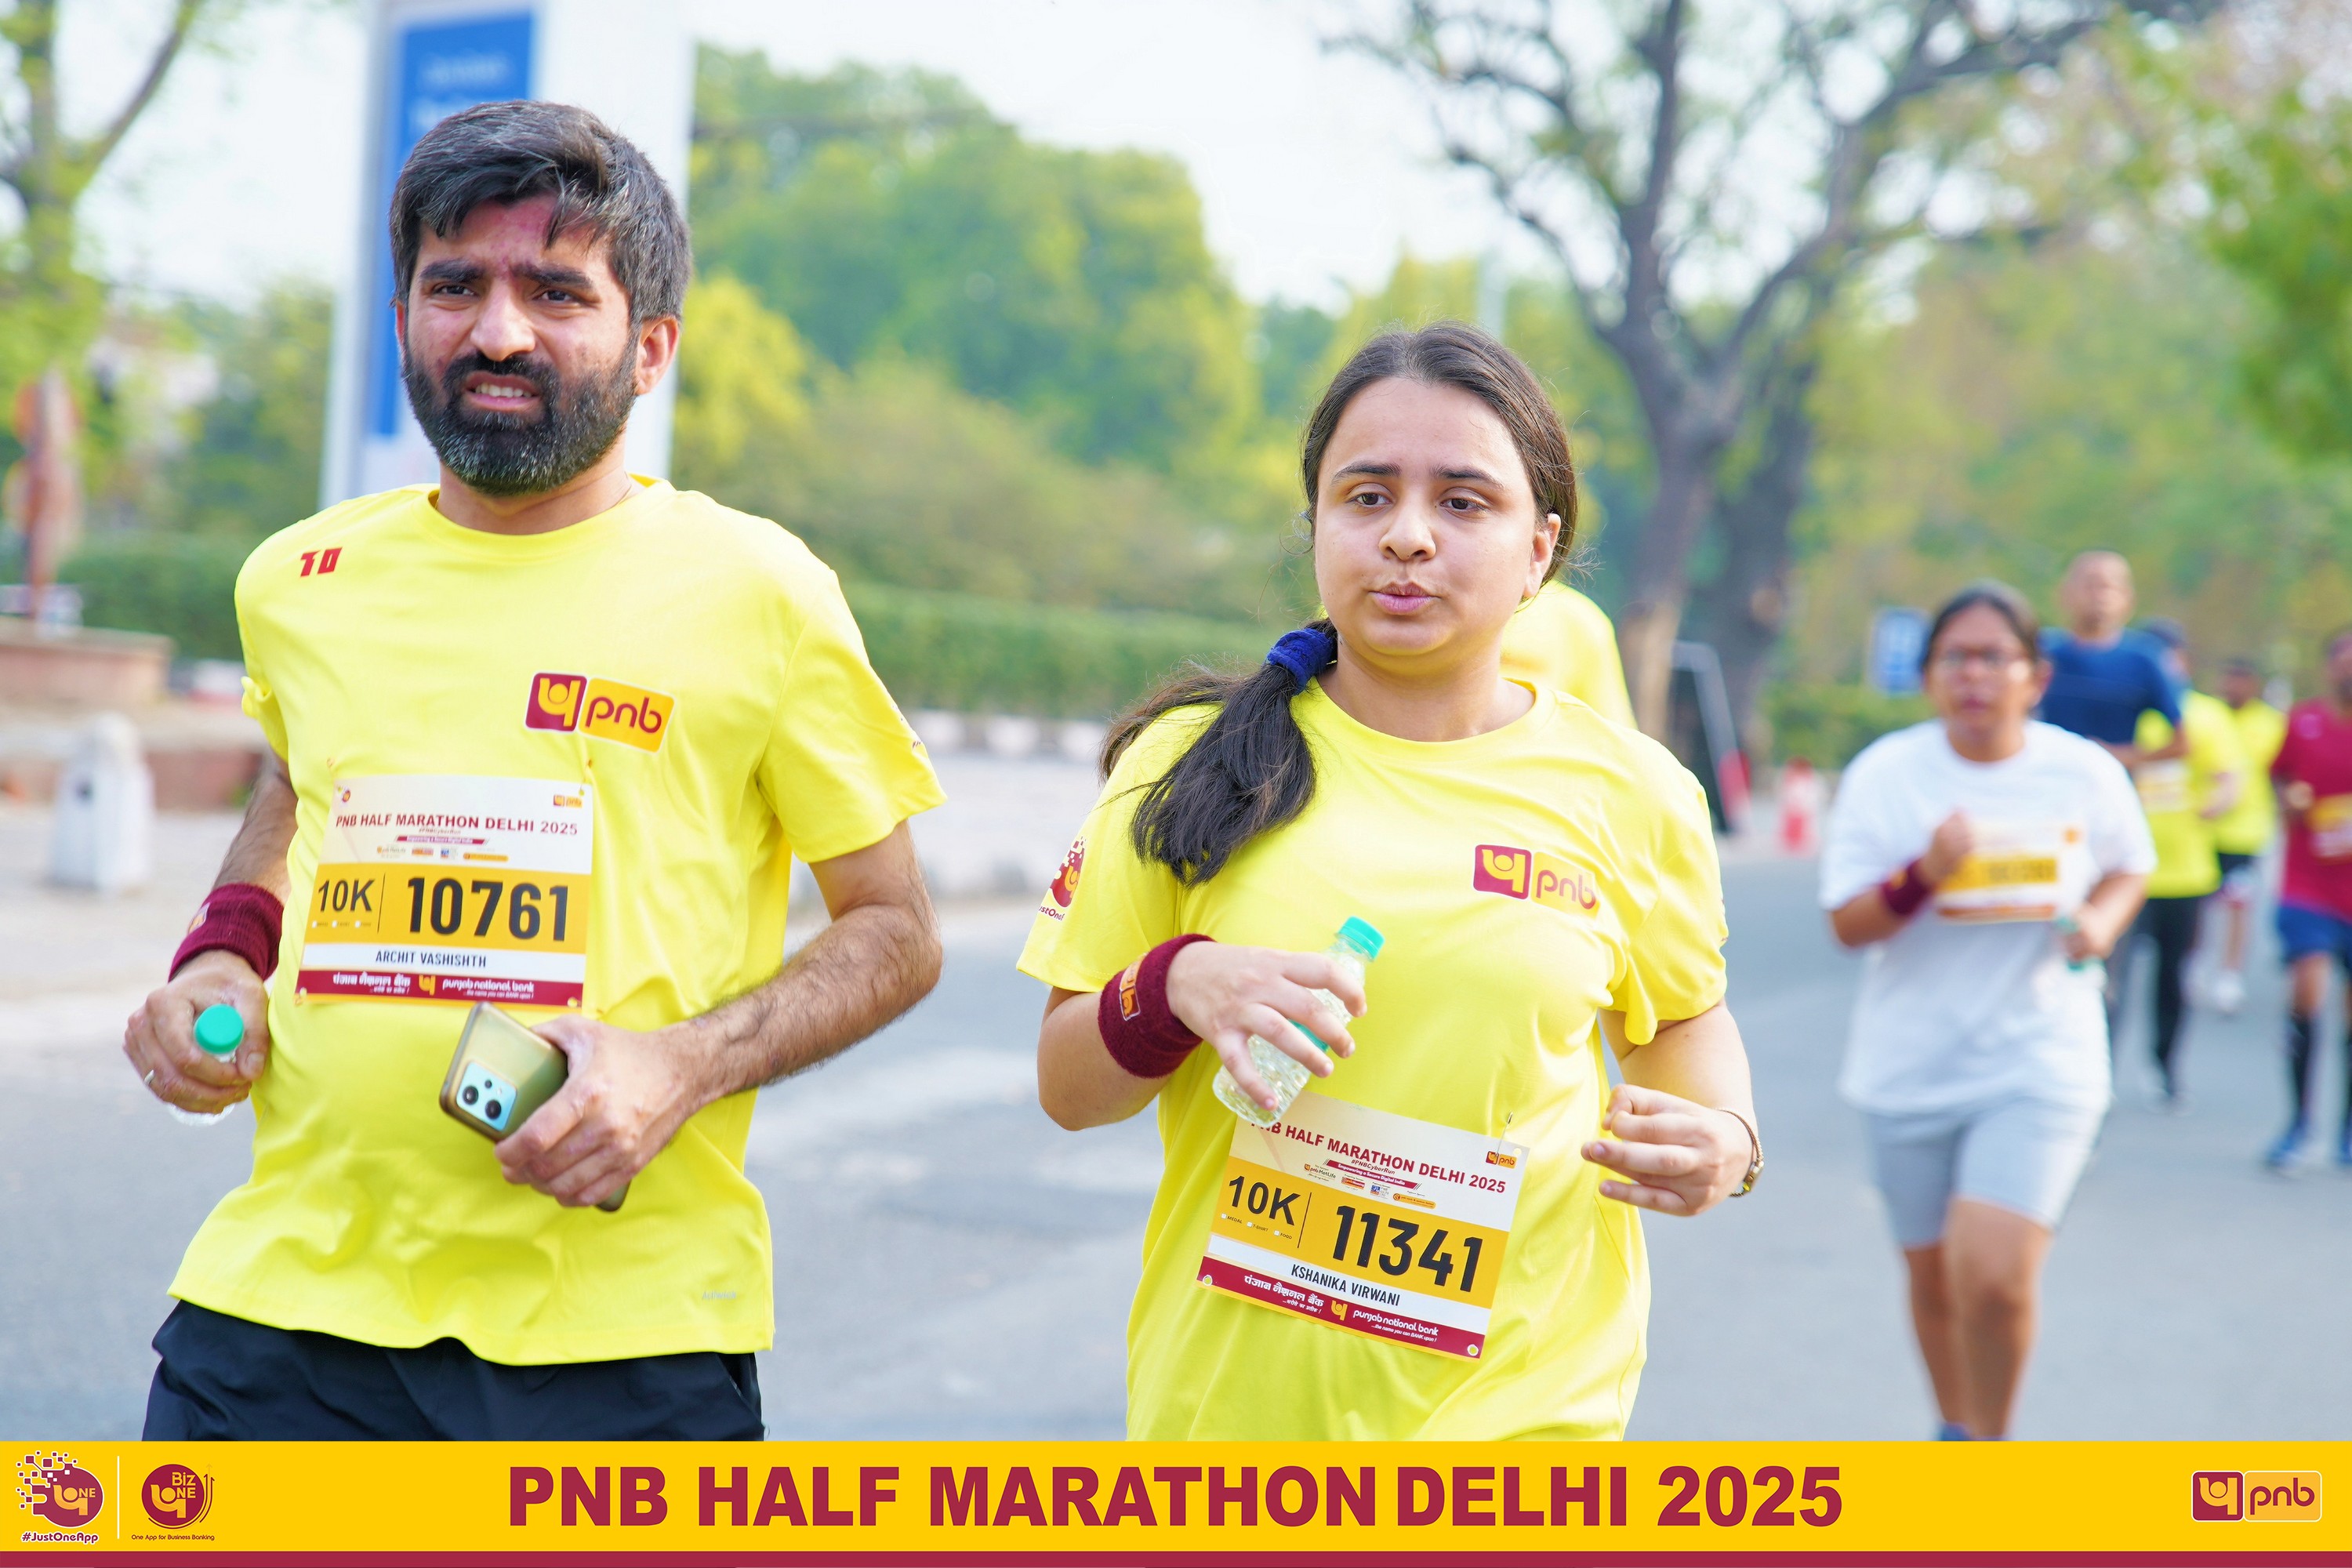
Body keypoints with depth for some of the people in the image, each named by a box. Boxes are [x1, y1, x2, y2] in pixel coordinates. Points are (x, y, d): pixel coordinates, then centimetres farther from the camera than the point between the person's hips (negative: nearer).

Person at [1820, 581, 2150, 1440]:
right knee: (1935, 1277, 15)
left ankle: (1986, 1443, 9)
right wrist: (1924, 874, -25)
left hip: (2040, 1063, -1)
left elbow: (2128, 869, 16)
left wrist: (2101, 921, -6)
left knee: (1994, 1275, -17)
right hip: (1913, 1066, 1)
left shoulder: (2087, 773, -4)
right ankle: (1955, 1428, 42)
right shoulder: (1885, 773, -6)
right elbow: (1847, 924, -7)